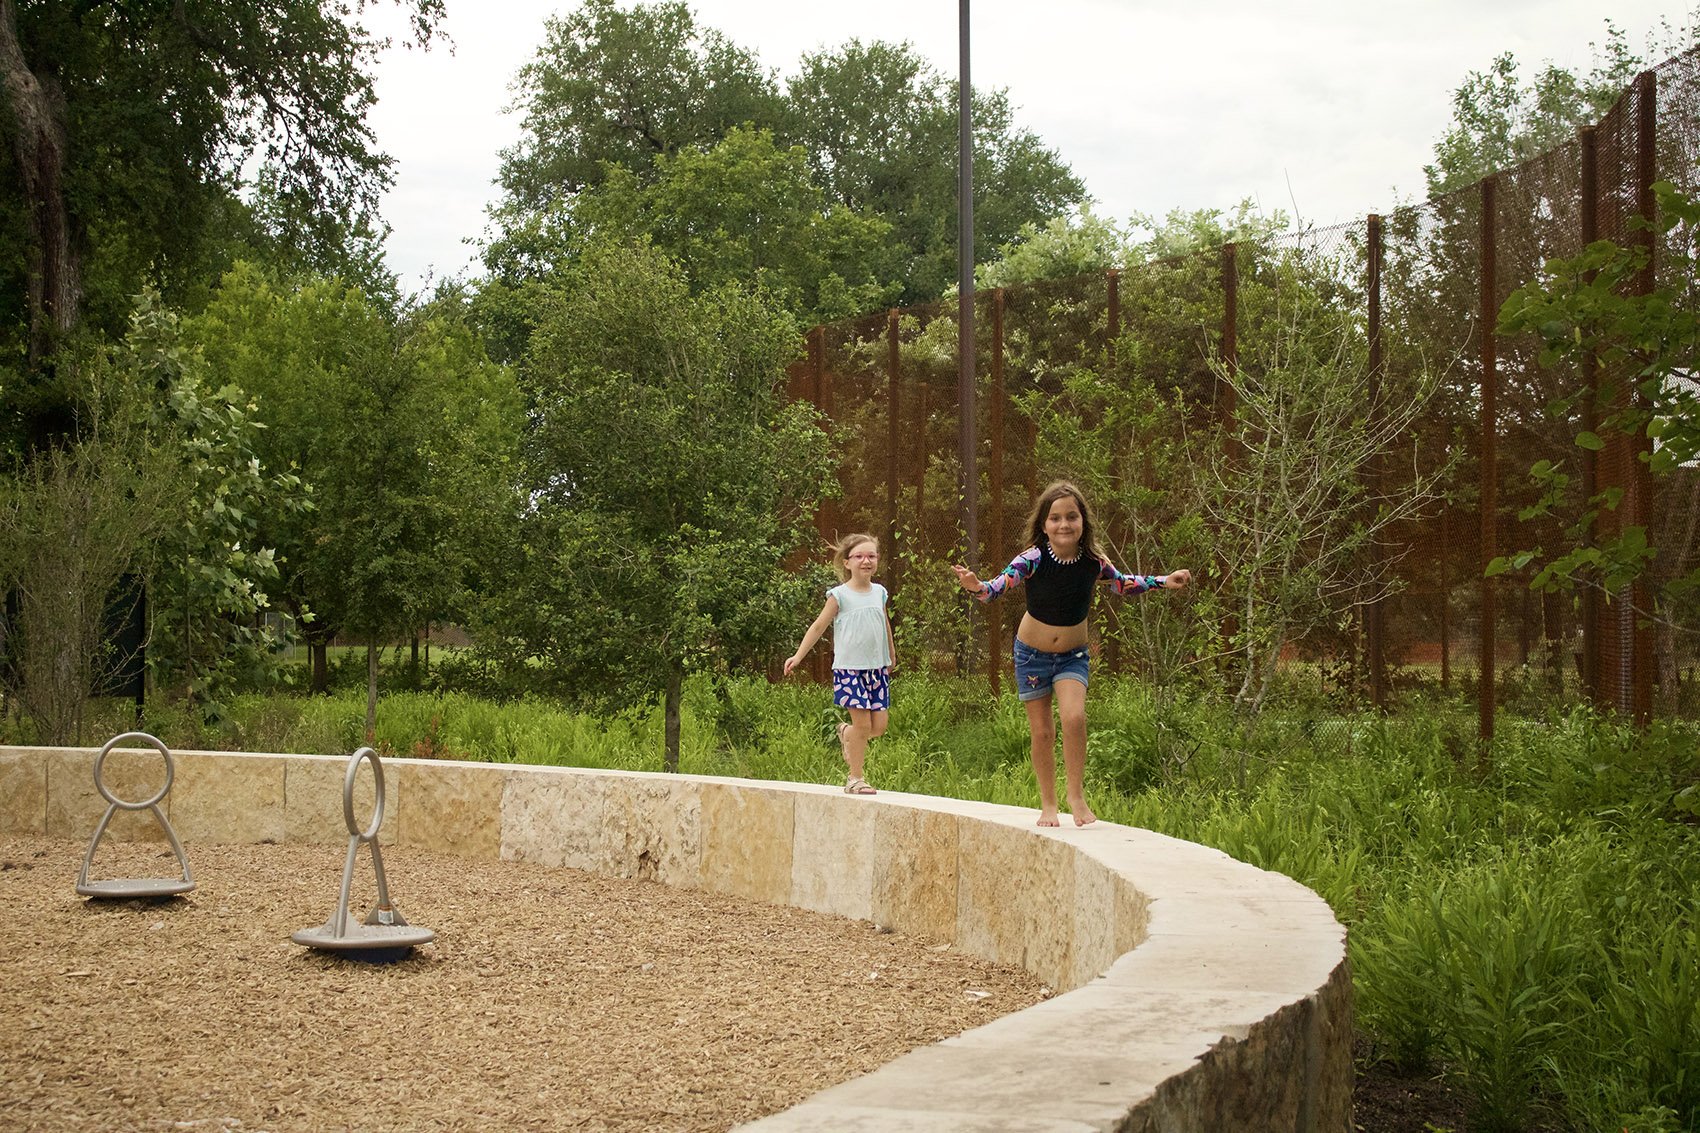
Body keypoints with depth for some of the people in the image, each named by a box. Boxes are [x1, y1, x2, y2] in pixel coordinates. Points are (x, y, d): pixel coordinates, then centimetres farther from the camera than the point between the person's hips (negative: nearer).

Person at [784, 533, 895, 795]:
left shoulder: (879, 593, 10)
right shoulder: (839, 595, -4)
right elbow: (819, 626, 1)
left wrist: (891, 653, 37)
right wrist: (799, 655, -2)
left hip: (877, 667, 5)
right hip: (849, 667, -5)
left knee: (879, 726, 0)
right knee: (862, 722, -9)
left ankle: (846, 734, 32)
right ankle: (855, 778, 2)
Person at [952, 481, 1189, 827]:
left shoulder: (1093, 561, -11)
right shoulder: (1032, 559, -20)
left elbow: (1121, 583, 9)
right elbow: (1000, 585, -32)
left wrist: (1163, 581, 5)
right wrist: (976, 587, -53)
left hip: (1073, 655, 1)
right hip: (1032, 654, -1)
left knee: (1074, 718, -21)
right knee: (1041, 732, 5)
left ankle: (1076, 795, -5)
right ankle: (1048, 804, 22)